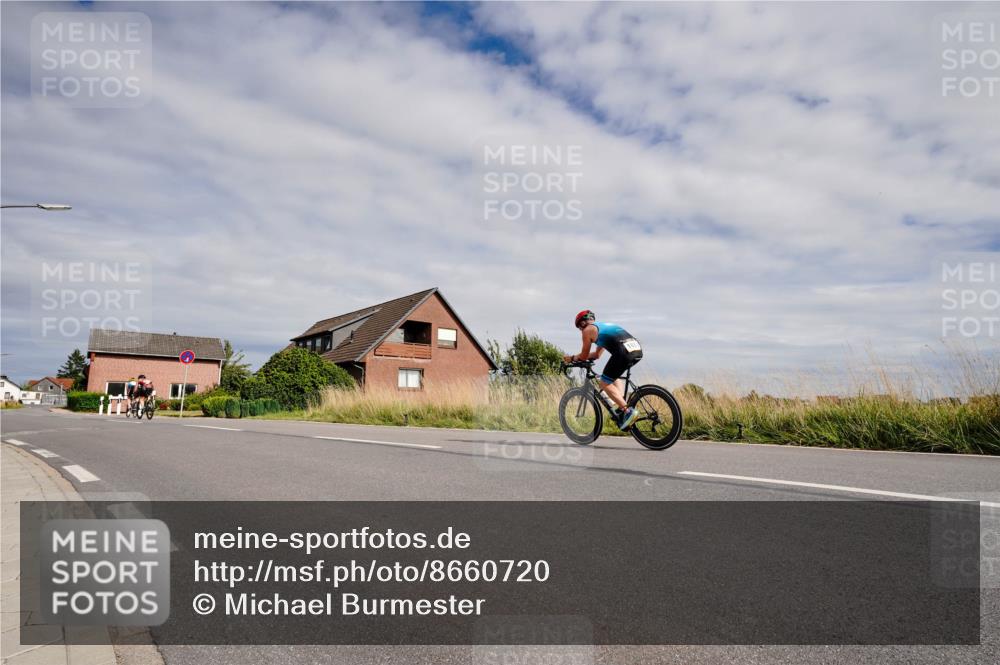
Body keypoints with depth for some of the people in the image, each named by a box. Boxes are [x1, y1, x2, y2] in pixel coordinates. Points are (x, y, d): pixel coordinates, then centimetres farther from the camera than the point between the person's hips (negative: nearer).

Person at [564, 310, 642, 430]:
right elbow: (597, 355, 40)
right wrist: (578, 357, 43)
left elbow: (584, 356, 16)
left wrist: (572, 358, 33)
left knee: (605, 383, 4)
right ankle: (622, 407, 18)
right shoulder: (603, 325, 36)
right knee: (614, 376, 30)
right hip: (637, 349, 8)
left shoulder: (588, 330, 12)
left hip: (624, 351, -8)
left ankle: (628, 411, -9)